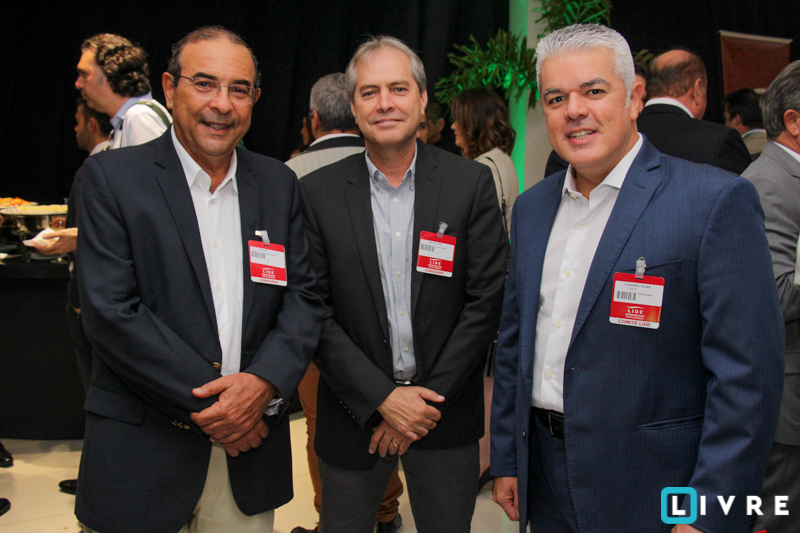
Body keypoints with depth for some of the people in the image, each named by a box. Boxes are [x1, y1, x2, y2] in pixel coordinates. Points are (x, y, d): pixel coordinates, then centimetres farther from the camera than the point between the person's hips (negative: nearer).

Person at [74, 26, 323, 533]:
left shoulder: (278, 183, 6)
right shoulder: (111, 177, -6)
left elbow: (304, 297, 3)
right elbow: (111, 310, -13)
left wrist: (263, 383, -14)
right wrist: (204, 401, -15)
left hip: (250, 445, 3)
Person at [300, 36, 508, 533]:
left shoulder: (472, 183, -4)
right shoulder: (318, 192, -3)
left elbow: (487, 299, -6)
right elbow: (314, 310, -6)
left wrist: (430, 397, -10)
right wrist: (382, 398, -13)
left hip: (445, 415, 0)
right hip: (354, 412, 0)